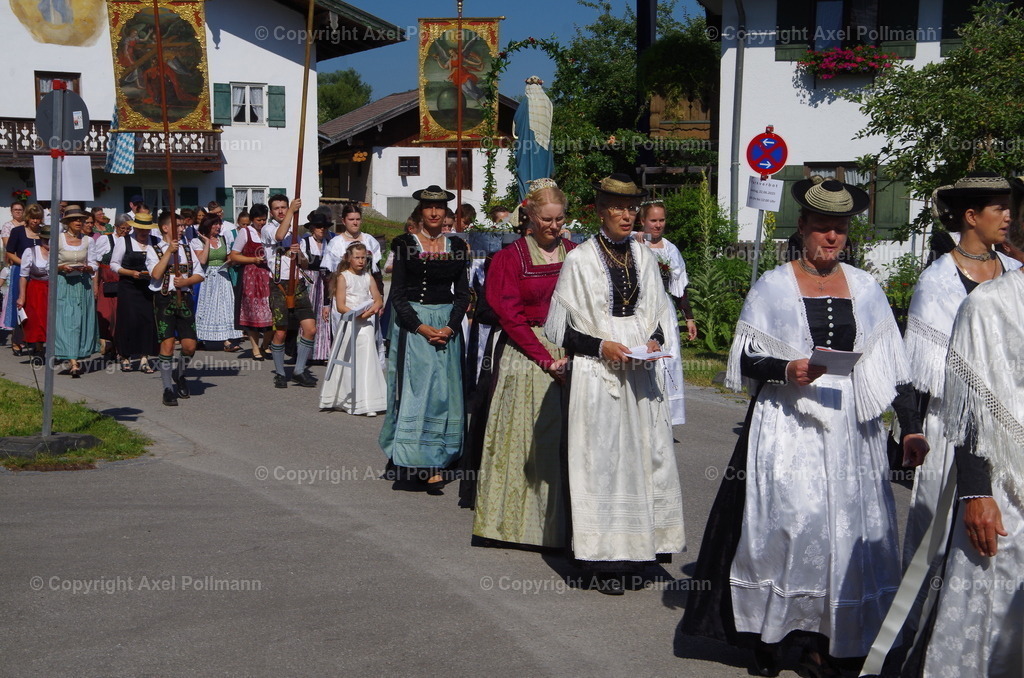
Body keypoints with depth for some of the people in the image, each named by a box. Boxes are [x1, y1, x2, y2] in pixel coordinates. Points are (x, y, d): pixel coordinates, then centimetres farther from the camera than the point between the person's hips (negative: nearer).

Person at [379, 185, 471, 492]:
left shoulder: (457, 246, 7)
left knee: (443, 390, -1)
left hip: (447, 325, 2)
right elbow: (397, 295, -2)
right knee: (414, 387, -4)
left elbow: (463, 293, 7)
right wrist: (421, 328, -13)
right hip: (412, 323, -2)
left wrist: (450, 327, -9)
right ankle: (410, 457, 4)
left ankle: (435, 464, 1)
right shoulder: (405, 244, 1)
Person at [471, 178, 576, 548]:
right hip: (525, 356, -2)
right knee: (525, 437, 0)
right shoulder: (511, 257, 1)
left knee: (565, 438, 0)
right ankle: (519, 518, 11)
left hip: (570, 355, 2)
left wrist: (571, 354, -10)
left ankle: (560, 523, 8)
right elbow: (509, 315, -4)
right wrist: (545, 358, -11)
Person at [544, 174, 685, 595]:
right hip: (596, 374, -4)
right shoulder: (580, 260, -3)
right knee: (600, 460, -3)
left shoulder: (644, 257, 10)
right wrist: (601, 345, -15)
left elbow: (660, 313, 17)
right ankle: (604, 557, 3)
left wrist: (654, 341, -4)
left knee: (644, 456, 4)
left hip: (642, 373, 4)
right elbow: (561, 328, -3)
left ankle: (637, 550, 14)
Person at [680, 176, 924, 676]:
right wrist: (785, 370, -18)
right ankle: (768, 635, 6)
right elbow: (745, 361, 0)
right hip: (787, 427, -3)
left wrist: (911, 425, 4)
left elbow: (888, 366, 12)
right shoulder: (772, 286, 2)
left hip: (850, 428, 4)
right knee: (787, 520, -9)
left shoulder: (865, 288, 11)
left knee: (848, 530, 1)